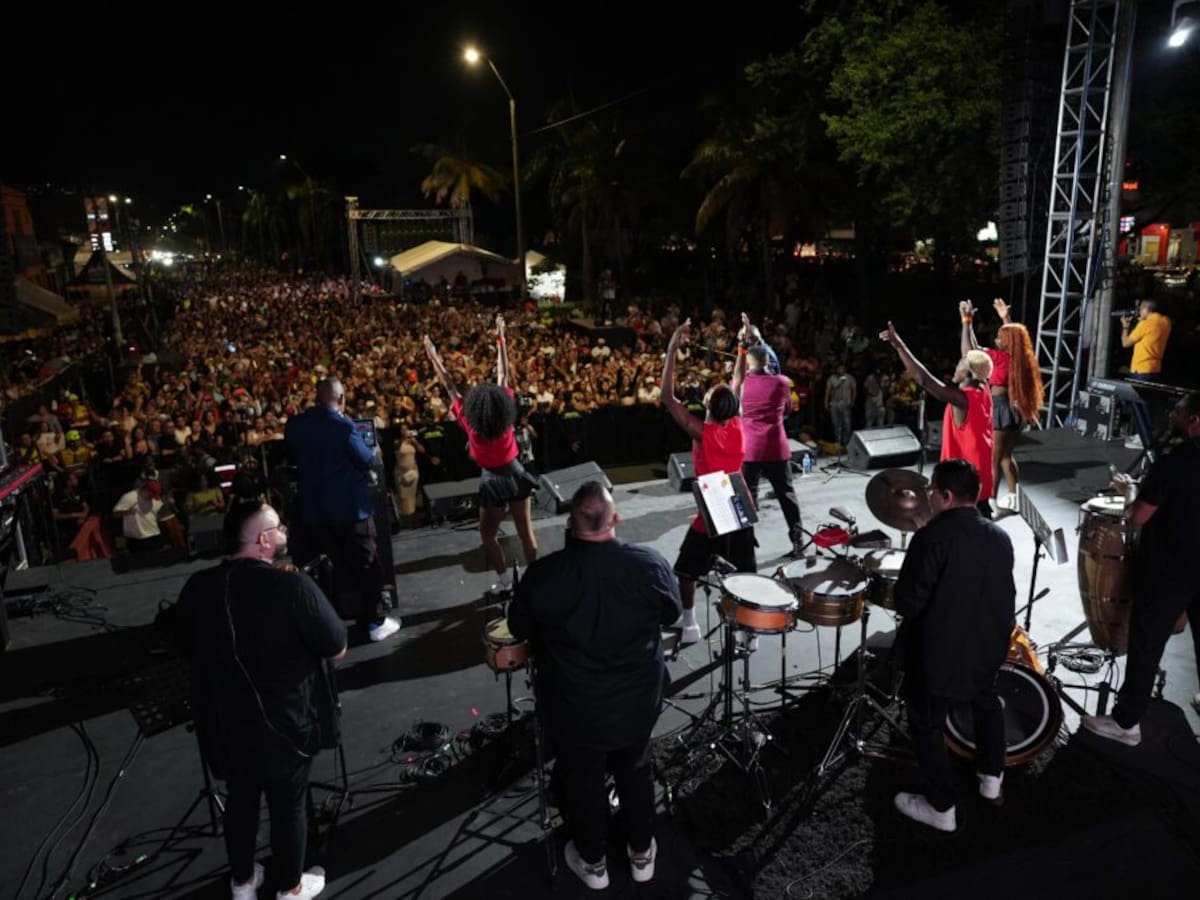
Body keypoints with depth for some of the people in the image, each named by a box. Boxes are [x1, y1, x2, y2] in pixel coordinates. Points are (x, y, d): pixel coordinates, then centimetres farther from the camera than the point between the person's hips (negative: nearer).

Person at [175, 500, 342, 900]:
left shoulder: (196, 587, -9)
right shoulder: (291, 586, -27)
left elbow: (188, 647, 9)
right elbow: (338, 649, -19)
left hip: (224, 724, 5)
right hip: (283, 723, -5)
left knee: (240, 799, 25)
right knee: (289, 804, 17)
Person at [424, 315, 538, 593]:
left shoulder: (470, 421, -20)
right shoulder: (508, 413, -15)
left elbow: (449, 385, -13)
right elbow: (503, 374, -9)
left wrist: (433, 356, -5)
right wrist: (500, 339, -2)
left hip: (493, 480, -3)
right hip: (515, 473, 3)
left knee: (488, 535, 15)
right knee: (525, 532, 9)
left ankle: (505, 580, 19)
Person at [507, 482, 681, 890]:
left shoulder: (543, 573, -22)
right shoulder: (650, 563, -19)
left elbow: (519, 629, -5)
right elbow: (671, 614, 0)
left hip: (574, 706, -1)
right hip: (638, 699, 2)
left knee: (582, 781, 21)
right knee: (636, 773, 25)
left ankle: (592, 863, 42)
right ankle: (642, 854, 44)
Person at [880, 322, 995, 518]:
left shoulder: (962, 399, -23)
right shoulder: (983, 391, 0)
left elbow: (924, 379, -31)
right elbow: (973, 357, 14)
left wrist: (899, 345, -31)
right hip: (979, 474, 8)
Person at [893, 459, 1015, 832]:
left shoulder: (931, 538, -24)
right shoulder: (1000, 537, -1)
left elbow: (907, 601, -24)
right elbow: (1007, 594, 9)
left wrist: (930, 607, -2)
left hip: (937, 650, -7)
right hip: (988, 644, 7)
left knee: (927, 725, 10)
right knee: (986, 702, 32)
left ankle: (941, 808, 21)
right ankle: (992, 777, 47)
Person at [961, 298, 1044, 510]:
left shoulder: (1001, 357, -18)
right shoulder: (1020, 357, 3)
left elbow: (968, 351, -20)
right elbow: (1014, 334, 26)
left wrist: (967, 320, -16)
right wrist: (1005, 318, 33)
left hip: (1000, 410, -8)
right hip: (1013, 410, 8)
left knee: (993, 459, 1)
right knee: (1006, 456, 19)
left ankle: (991, 499, 7)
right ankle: (1014, 497, 24)